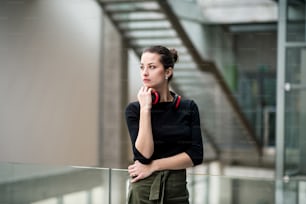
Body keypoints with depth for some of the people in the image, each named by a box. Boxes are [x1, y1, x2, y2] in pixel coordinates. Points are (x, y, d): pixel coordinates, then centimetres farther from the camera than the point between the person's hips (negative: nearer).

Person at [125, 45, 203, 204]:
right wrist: (145, 109, -15)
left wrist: (154, 166, -11)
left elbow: (195, 155, -6)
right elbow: (143, 155, -16)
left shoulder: (188, 108, 0)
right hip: (144, 191, -1)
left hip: (178, 191, 2)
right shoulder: (134, 109, -4)